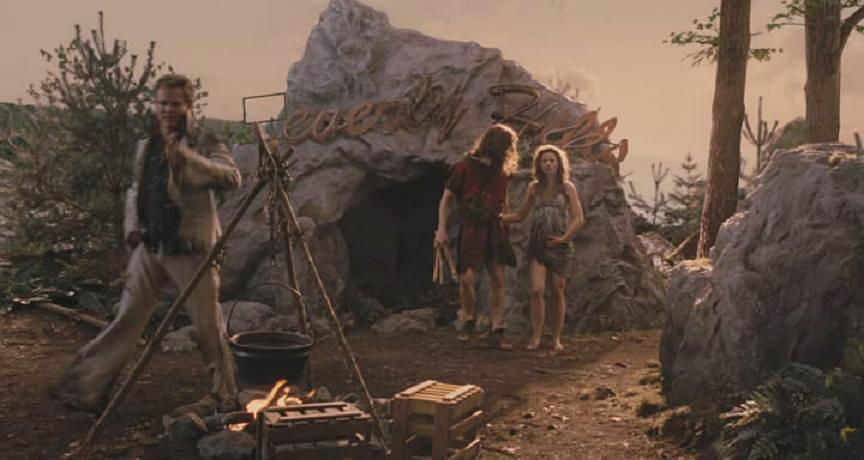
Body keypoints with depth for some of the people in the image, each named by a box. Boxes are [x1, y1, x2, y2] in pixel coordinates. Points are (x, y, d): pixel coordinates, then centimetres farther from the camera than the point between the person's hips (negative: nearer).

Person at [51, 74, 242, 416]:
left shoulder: (204, 143, -7)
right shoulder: (146, 146, 12)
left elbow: (232, 178, -25)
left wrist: (185, 156, -35)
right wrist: (132, 224, 6)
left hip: (190, 250, -5)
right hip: (149, 248, 5)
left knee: (208, 327, 2)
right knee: (126, 320, 10)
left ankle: (224, 396, 18)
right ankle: (86, 389, 18)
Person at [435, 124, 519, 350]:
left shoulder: (502, 170, 10)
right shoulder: (465, 167, -4)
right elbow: (446, 199, -1)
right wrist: (441, 229, -8)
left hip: (496, 230, 4)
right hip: (471, 229, -4)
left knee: (498, 281, -1)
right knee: (467, 278, -11)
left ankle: (497, 332, 5)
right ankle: (469, 321, 15)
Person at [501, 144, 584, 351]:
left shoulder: (567, 187, 3)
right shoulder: (534, 187, 9)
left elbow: (579, 218, -2)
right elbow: (520, 215, 16)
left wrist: (564, 238, -13)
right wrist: (499, 218, 3)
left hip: (559, 246, -1)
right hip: (537, 245, 1)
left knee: (557, 293, 4)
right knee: (536, 290, -13)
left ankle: (556, 338, 15)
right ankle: (535, 336, -4)